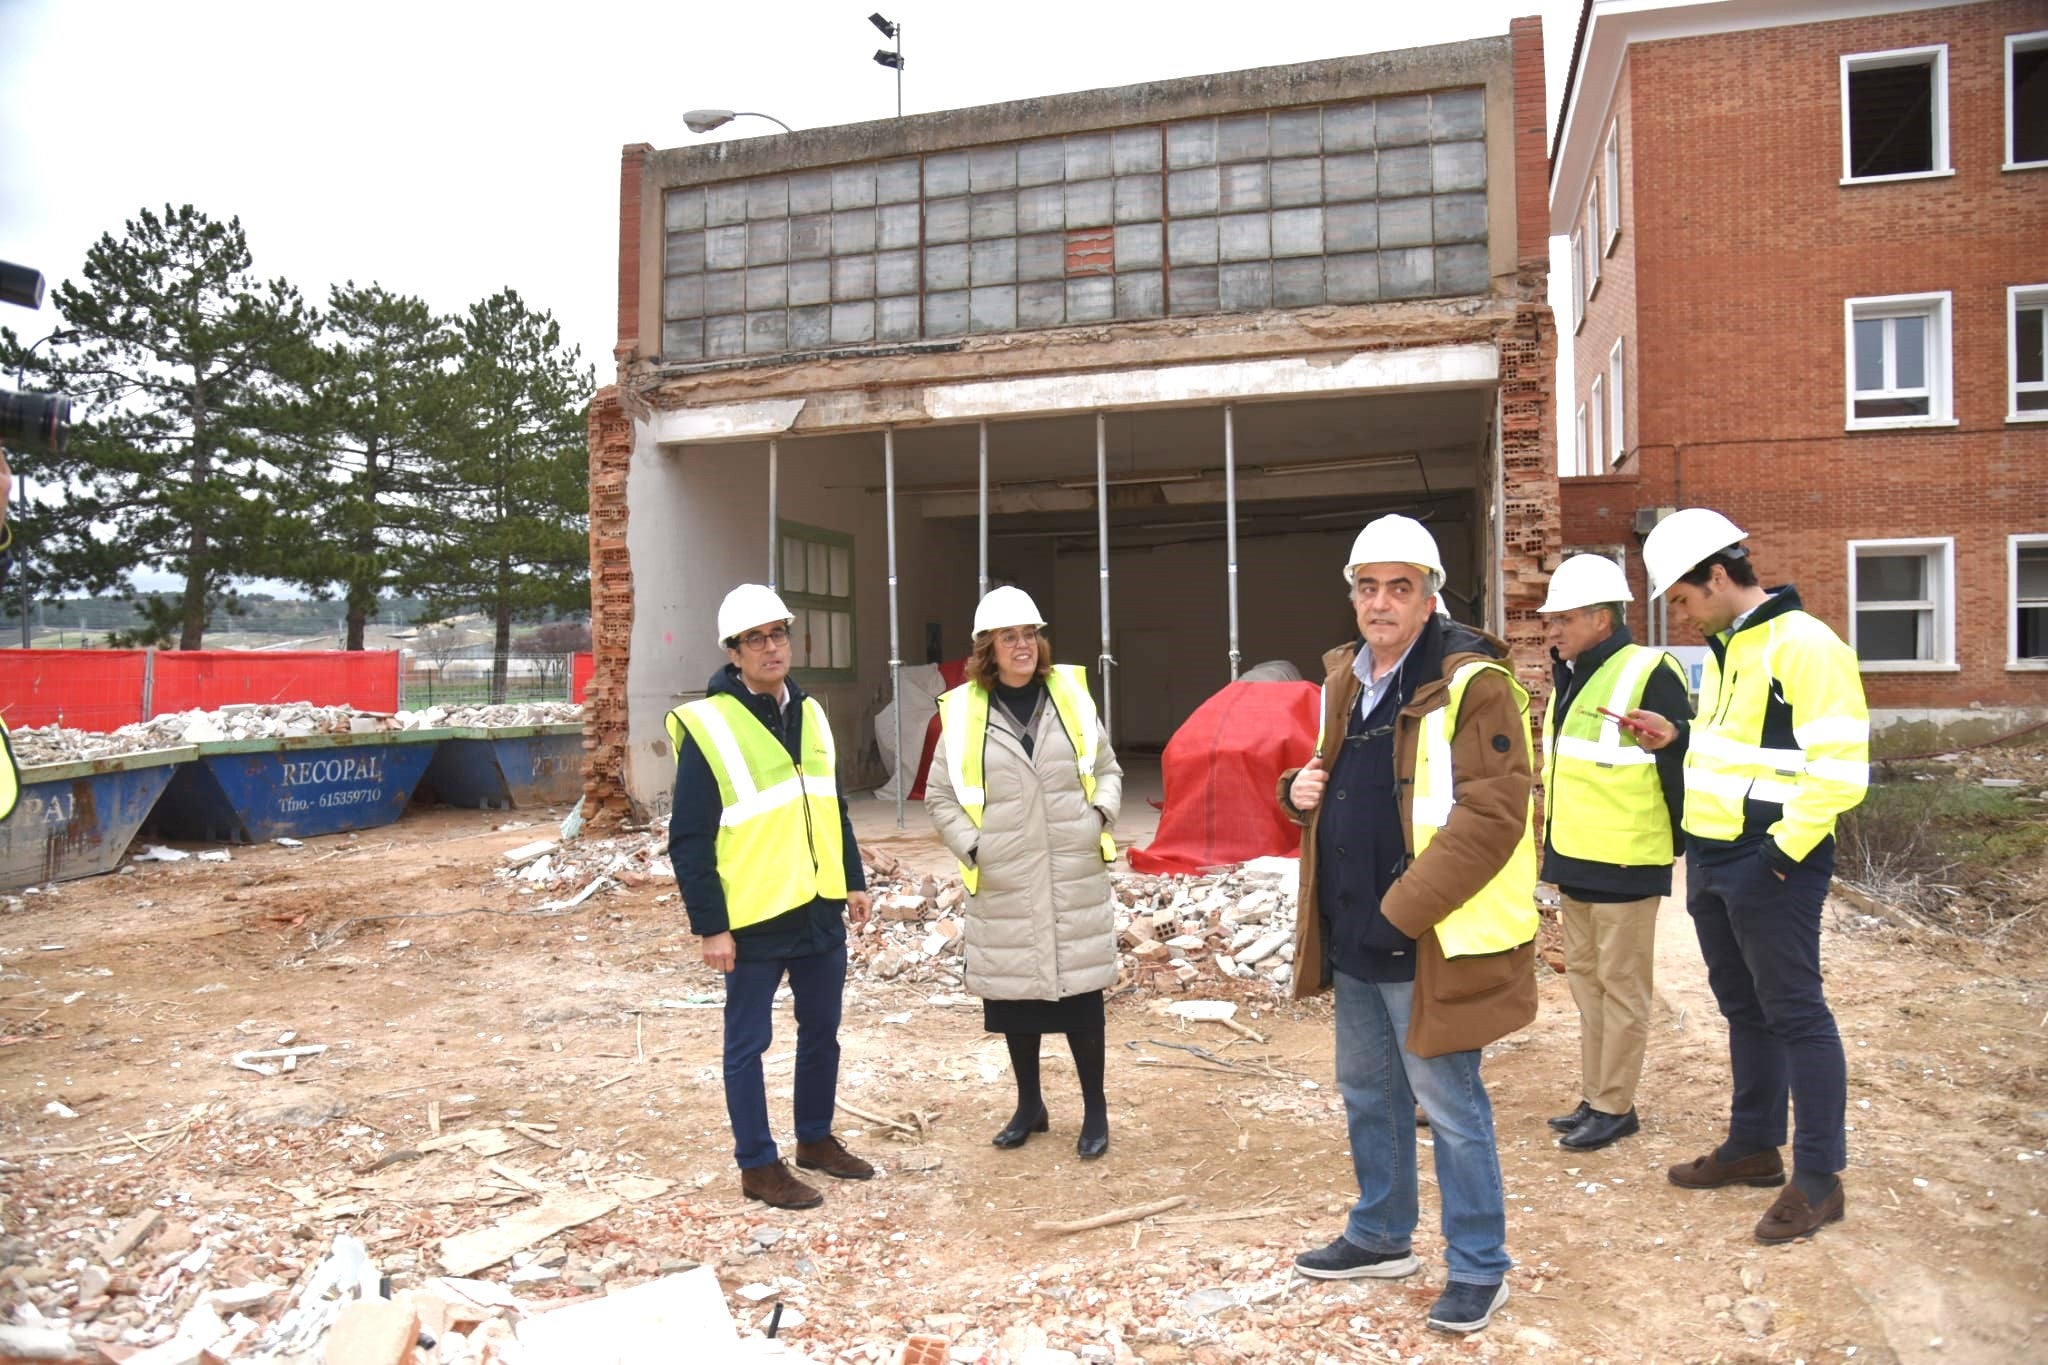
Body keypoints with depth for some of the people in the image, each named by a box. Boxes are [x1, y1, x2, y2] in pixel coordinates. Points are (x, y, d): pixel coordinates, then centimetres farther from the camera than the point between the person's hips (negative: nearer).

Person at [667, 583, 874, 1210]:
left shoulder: (810, 714, 9)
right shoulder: (707, 726, -13)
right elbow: (689, 840, -13)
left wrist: (853, 881, 15)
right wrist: (710, 925, -15)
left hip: (821, 911, 7)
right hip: (753, 920, -7)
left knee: (822, 1031, 17)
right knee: (748, 1043, 6)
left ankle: (816, 1138, 34)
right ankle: (757, 1165, 19)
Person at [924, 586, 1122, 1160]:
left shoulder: (1070, 694, 2)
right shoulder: (962, 713, -3)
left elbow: (1107, 767, 13)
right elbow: (940, 798, 5)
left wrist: (1101, 813, -5)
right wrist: (972, 849, -6)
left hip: (1076, 881, 0)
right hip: (1004, 888, 0)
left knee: (1081, 995, 5)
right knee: (1014, 998, 11)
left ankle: (1095, 1111, 23)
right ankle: (1029, 1106, 31)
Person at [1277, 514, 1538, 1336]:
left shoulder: (1471, 685, -16)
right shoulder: (1344, 681, 10)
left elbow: (1490, 817, -21)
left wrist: (1401, 910, -22)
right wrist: (1302, 789, 0)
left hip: (1429, 945, -8)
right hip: (1353, 936, 8)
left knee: (1450, 1109, 5)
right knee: (1367, 1093, 20)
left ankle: (1479, 1268, 23)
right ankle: (1380, 1237, 38)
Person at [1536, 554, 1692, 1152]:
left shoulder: (1649, 675, -16)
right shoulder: (1568, 677, 11)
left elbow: (1681, 765, -14)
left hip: (1625, 866, -9)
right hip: (1573, 859, 9)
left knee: (1621, 984, 2)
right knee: (1584, 975, 15)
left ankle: (1615, 1106, 13)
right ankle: (1593, 1097, 26)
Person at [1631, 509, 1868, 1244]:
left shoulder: (1806, 647, -17)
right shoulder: (1723, 648, 13)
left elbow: (1839, 770, -22)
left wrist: (1782, 852, -21)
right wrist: (1678, 739, 7)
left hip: (1770, 866, -9)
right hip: (1711, 856, 9)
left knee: (1794, 1012, 0)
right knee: (1743, 1007, 18)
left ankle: (1819, 1177, 12)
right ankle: (1754, 1146, 32)